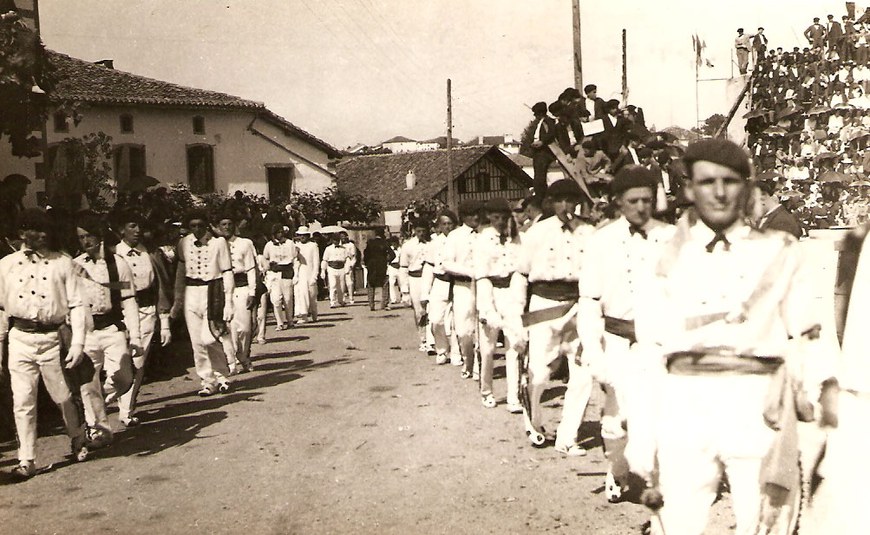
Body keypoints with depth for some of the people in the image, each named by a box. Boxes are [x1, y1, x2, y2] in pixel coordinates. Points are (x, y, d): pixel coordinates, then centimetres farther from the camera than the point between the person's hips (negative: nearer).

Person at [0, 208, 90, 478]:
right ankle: (27, 460, 14)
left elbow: (77, 304, -1)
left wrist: (78, 343, -8)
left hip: (53, 338, -1)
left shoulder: (62, 263, 0)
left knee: (63, 396, 9)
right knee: (22, 402, 3)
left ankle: (78, 440, 35)